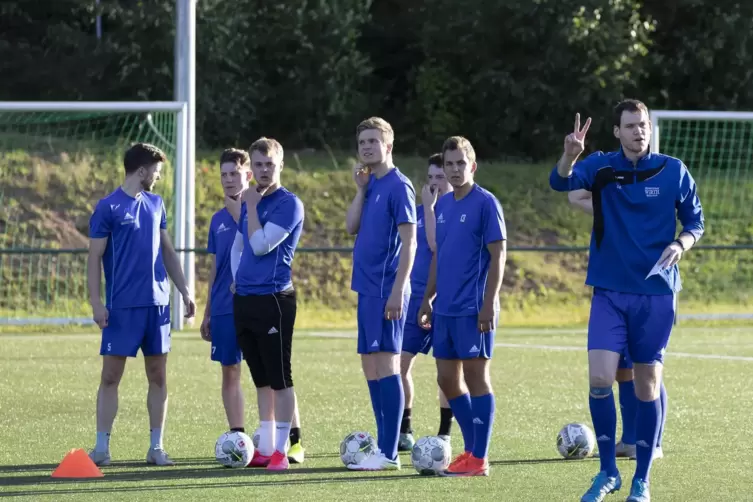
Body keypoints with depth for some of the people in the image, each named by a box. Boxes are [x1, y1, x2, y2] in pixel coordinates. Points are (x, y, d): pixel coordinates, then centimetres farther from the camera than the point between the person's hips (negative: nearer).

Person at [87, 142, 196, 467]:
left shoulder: (155, 204, 12)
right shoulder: (108, 208, -5)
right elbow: (94, 258, -5)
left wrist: (184, 290, 15)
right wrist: (96, 303, -12)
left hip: (157, 303, 5)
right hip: (122, 306, -5)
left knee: (158, 376, 4)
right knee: (111, 375, -3)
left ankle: (156, 447, 9)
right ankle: (102, 447, 1)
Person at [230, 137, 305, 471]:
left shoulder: (289, 204, -8)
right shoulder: (249, 203, 15)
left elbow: (261, 245, -17)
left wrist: (252, 207, -8)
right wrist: (237, 279, 12)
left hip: (273, 300, -8)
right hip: (244, 300, 8)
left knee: (279, 378, -5)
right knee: (261, 379, 12)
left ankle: (281, 450, -4)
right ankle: (265, 447, 16)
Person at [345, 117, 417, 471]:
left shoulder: (398, 186, -9)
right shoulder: (371, 185, 15)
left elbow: (409, 242, -14)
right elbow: (352, 227, 8)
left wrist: (397, 291, -19)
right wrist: (361, 189, 1)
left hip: (385, 291, -9)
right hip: (367, 289, 9)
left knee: (385, 364, -10)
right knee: (371, 368, 10)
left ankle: (389, 454, -9)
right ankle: (383, 447, 15)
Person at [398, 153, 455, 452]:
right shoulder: (417, 212, 11)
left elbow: (437, 244, -19)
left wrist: (429, 206, -16)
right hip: (416, 297, 5)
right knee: (399, 362, -1)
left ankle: (444, 435, 9)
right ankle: (404, 433, 8)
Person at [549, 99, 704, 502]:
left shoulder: (673, 171, -1)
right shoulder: (601, 166, -1)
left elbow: (695, 221, 9)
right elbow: (561, 182, -19)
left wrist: (681, 244, -13)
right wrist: (570, 156, -41)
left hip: (656, 292, 0)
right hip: (609, 291, 0)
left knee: (647, 386, 3)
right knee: (599, 379, -11)